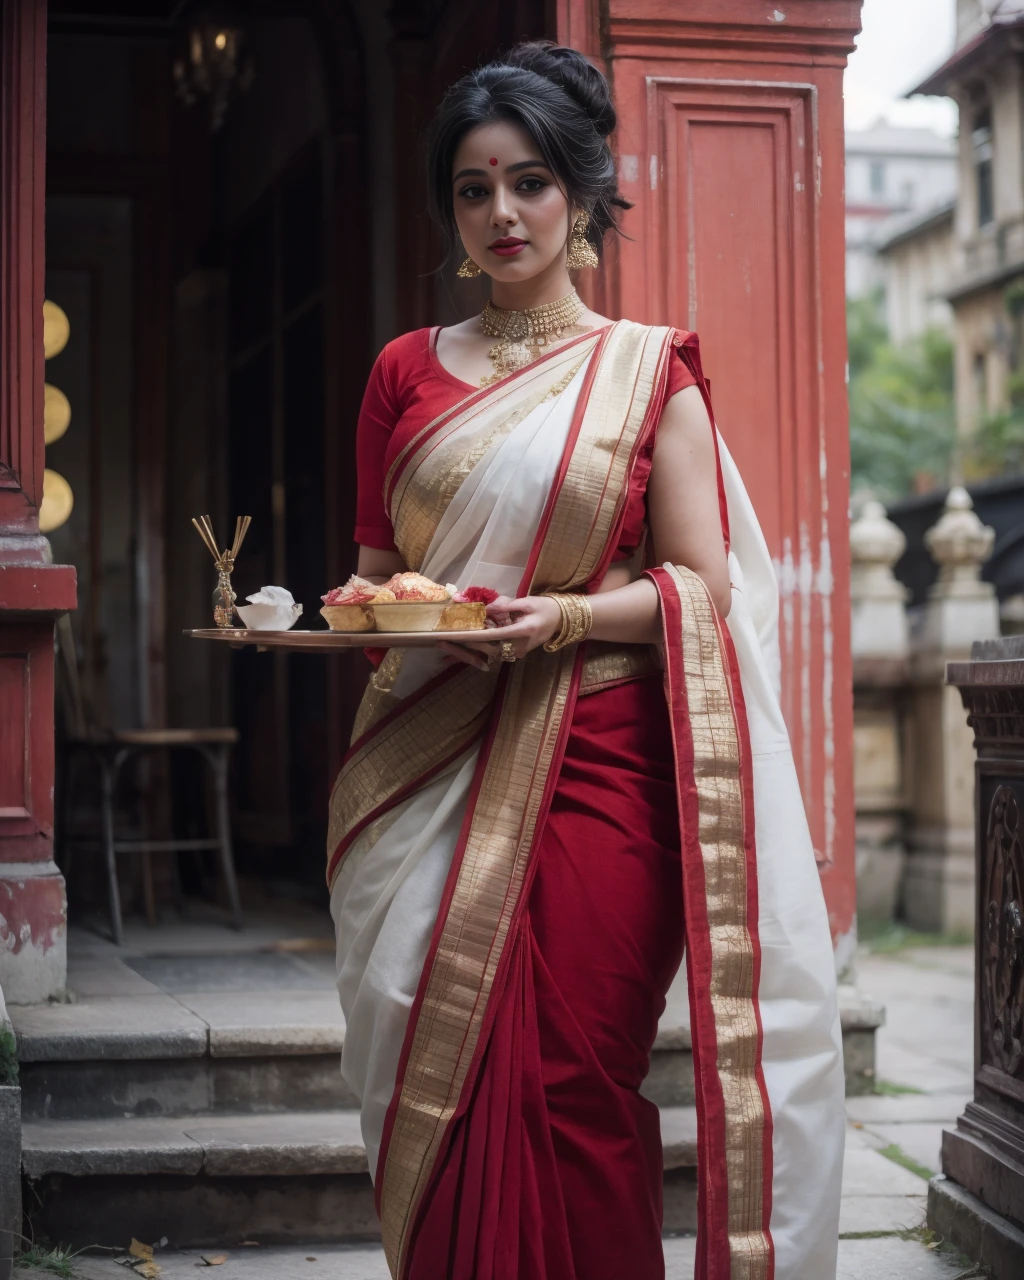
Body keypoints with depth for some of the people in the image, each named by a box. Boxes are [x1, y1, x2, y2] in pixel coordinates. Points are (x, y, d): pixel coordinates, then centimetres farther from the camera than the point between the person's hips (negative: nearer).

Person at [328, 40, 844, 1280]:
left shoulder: (649, 370, 5)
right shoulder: (406, 370, 14)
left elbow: (700, 588, 0)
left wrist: (562, 617, -16)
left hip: (594, 769, -3)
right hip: (434, 777, 3)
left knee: (573, 1104, -6)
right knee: (443, 1094, 1)